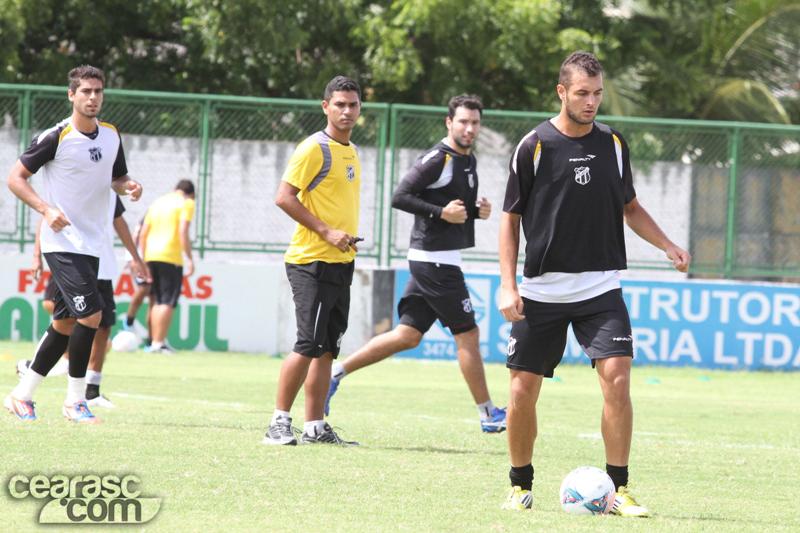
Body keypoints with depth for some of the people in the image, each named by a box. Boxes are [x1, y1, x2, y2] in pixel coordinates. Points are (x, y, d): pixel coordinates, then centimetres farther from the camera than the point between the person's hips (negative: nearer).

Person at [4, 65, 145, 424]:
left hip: (90, 245, 7)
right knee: (90, 313, -18)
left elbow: (117, 178, 23)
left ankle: (22, 395, 22)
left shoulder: (111, 136, 8)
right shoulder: (56, 137, -11)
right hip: (62, 242, -7)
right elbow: (15, 178, -6)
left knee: (66, 323, 10)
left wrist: (128, 187, -1)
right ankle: (74, 401, -5)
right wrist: (46, 209, -20)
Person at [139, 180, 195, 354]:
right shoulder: (187, 203, 1)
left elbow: (143, 234, 18)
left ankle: (156, 342, 12)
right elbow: (183, 231, -12)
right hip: (171, 256, -7)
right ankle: (159, 343, -12)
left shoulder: (157, 203, 20)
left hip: (151, 255, 7)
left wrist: (145, 261, 22)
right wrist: (190, 259, -11)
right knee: (168, 302, -6)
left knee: (159, 301, 14)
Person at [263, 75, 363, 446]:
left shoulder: (350, 151, 17)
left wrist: (348, 238, 16)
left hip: (340, 263, 9)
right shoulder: (314, 149, -10)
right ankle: (280, 422, -6)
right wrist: (326, 231, -19)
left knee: (327, 348, 8)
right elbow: (284, 197, -16)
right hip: (312, 262, -9)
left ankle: (315, 426, 11)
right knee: (309, 345, -11)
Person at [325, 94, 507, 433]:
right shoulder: (438, 159, -14)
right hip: (434, 259, -10)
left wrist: (477, 211, 6)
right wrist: (442, 213, -23)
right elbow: (400, 197, -19)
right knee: (468, 334, -4)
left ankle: (337, 372, 14)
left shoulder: (468, 160, 15)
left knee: (408, 335, 10)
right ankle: (489, 415, 3)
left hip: (442, 261, 10)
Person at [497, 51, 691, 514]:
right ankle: (521, 485, 19)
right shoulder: (534, 147, -4)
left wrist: (668, 245, 3)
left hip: (601, 288, 2)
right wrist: (508, 285, -6)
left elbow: (629, 207, 19)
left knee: (617, 378, -14)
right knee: (524, 389, -1)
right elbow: (511, 219, 2)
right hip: (541, 292, -2)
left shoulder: (613, 145, 6)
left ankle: (618, 488, -7)